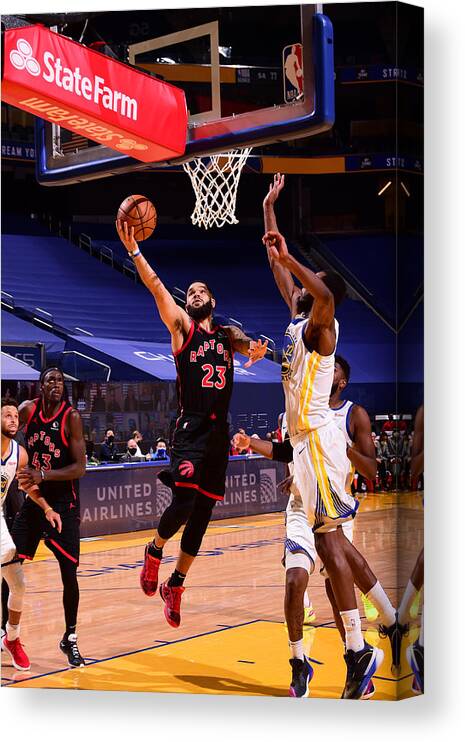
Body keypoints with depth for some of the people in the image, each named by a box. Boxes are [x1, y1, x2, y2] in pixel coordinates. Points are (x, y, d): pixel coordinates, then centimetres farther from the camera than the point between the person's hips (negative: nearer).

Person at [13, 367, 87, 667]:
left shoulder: (72, 417, -13)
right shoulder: (28, 409, -2)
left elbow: (80, 468, -17)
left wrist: (43, 475, -28)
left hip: (63, 504, -3)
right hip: (32, 499, 4)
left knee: (69, 573, -4)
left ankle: (70, 638, 14)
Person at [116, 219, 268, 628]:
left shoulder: (228, 334, 16)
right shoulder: (182, 327, 6)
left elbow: (248, 345, -3)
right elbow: (156, 287, -6)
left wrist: (255, 349, -28)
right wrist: (134, 250, -17)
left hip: (219, 433, 4)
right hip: (191, 429, -4)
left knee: (202, 514, 7)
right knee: (184, 502, -20)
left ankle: (175, 586, 20)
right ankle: (154, 551, 10)